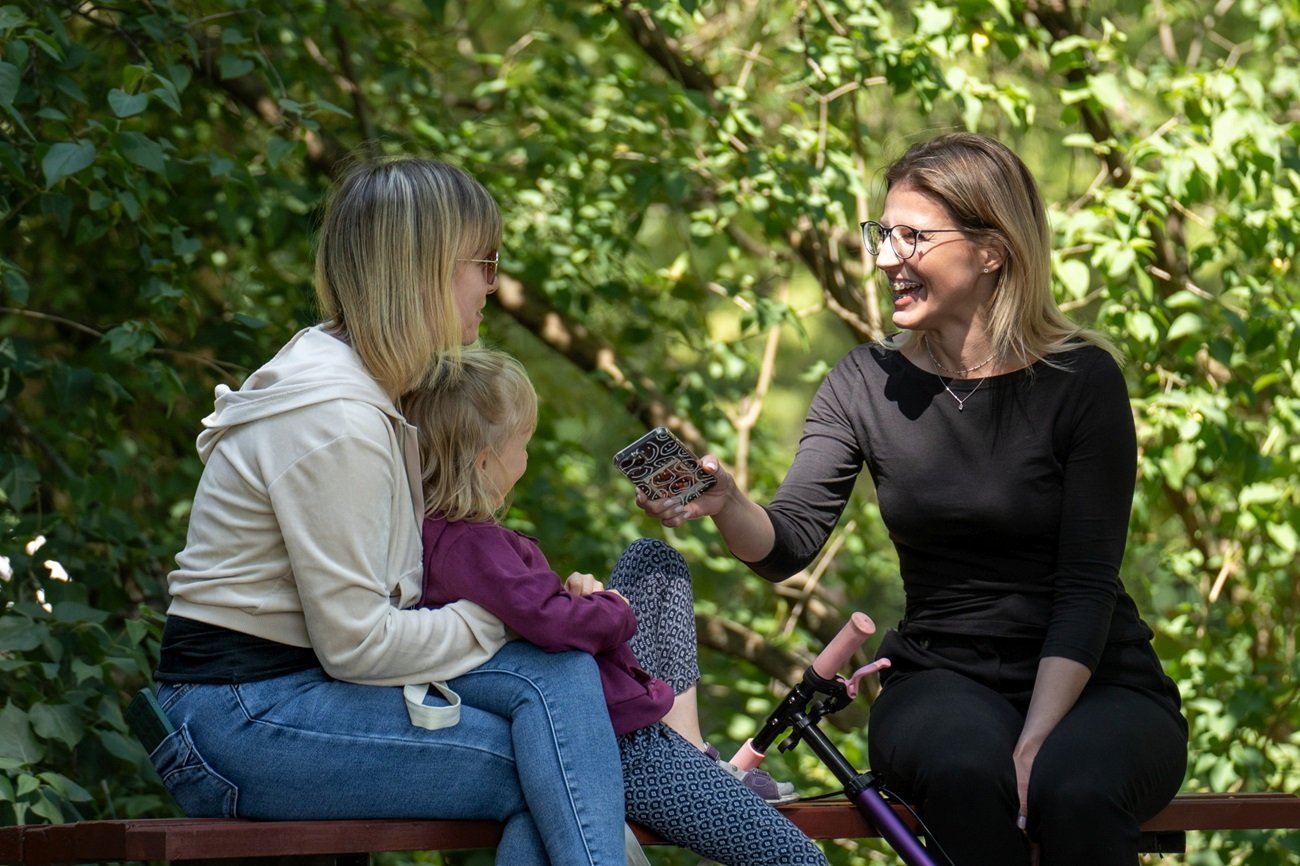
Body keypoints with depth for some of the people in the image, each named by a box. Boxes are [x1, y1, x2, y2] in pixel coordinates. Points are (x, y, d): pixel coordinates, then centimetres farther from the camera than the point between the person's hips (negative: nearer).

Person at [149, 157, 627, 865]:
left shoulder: (364, 393, 15)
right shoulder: (334, 417, -17)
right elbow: (357, 642, -19)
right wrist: (501, 620, -6)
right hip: (241, 721, -9)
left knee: (560, 675, -9)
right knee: (540, 776, -17)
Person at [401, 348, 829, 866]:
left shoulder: (436, 528, 5)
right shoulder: (468, 546, -26)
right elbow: (552, 623, -41)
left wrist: (575, 593, 1)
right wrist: (610, 607, -17)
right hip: (614, 742, -11)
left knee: (651, 561, 32)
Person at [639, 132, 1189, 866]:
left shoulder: (1082, 381, -6)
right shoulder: (869, 384, 3)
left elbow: (1087, 587, -9)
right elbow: (789, 543, -8)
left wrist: (1035, 741, -22)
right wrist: (726, 504, -31)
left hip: (1098, 687, -2)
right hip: (943, 682, 2)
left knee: (1076, 789, -36)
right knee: (967, 774, -34)